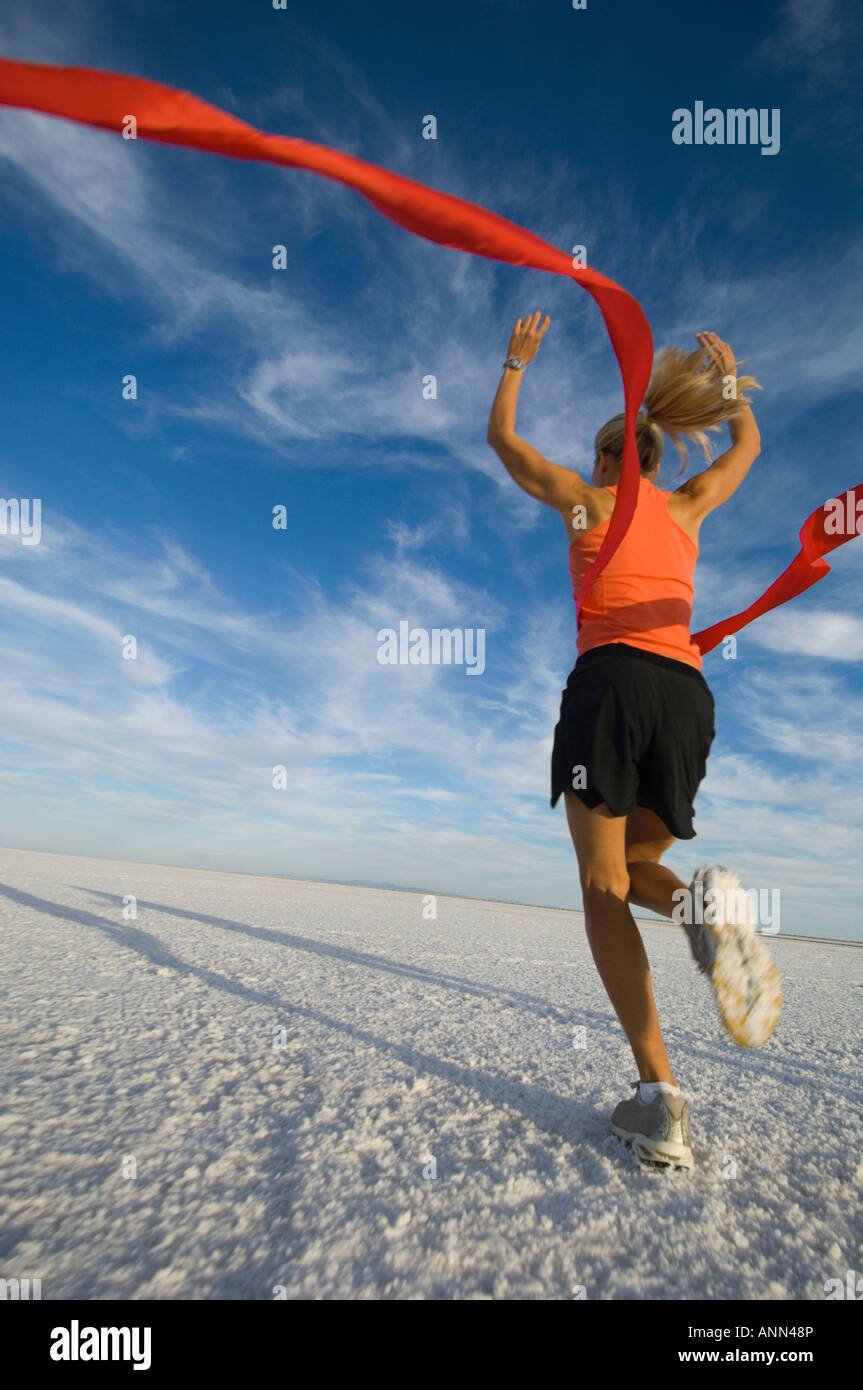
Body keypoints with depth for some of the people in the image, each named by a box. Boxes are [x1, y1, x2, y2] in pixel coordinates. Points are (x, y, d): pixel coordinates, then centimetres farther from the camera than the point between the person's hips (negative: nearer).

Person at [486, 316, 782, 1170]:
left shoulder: (586, 499, 16)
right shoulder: (688, 508, 24)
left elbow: (501, 437, 30)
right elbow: (747, 447, 45)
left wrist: (517, 362, 43)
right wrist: (729, 378, 56)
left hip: (612, 681, -4)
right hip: (688, 691, 5)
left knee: (603, 888, -5)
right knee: (632, 867, 17)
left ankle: (659, 1096, -17)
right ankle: (708, 904, -18)